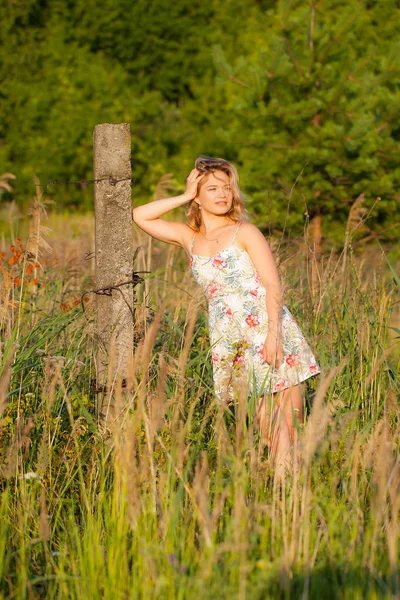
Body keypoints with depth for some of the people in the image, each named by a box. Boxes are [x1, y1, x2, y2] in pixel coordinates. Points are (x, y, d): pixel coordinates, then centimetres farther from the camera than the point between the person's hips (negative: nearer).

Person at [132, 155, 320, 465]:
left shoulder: (245, 232, 2)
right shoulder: (189, 237, 14)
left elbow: (273, 285, -5)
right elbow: (140, 216, 12)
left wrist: (273, 334, -17)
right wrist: (184, 196, 8)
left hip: (271, 333, -3)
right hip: (230, 343, 3)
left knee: (290, 423, -7)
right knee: (266, 425, 0)